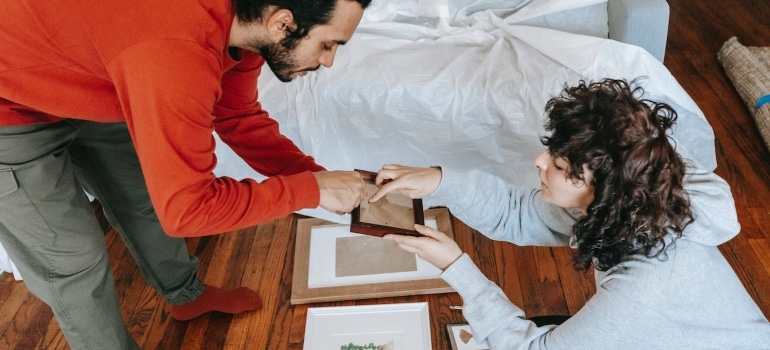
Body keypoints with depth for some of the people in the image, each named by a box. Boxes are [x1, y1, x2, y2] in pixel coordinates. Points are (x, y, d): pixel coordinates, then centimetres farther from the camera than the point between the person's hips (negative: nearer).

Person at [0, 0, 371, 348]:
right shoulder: (177, 50, -42)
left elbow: (240, 118, 2)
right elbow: (186, 208, -35)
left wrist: (321, 176, -8)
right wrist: (312, 189, -28)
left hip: (78, 91, 8)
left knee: (146, 198, 19)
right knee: (73, 260, 2)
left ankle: (186, 294, 44)